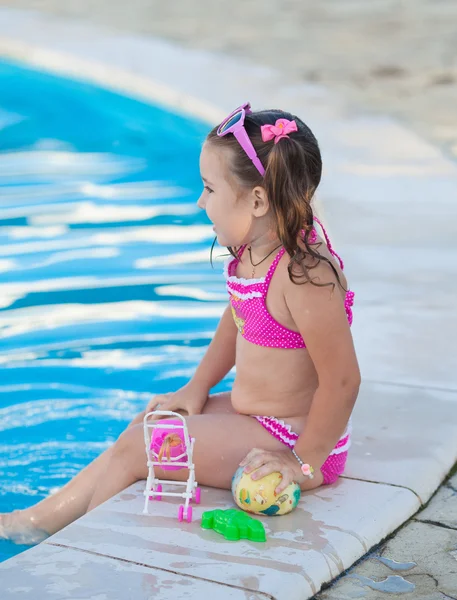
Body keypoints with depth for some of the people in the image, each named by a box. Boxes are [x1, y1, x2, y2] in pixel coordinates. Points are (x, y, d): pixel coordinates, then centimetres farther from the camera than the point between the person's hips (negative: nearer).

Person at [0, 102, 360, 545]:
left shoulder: (303, 275, -32)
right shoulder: (254, 251, -1)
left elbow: (342, 380, -30)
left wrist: (305, 462, -21)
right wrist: (197, 388, 17)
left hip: (291, 438, -9)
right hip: (251, 411, 10)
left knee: (134, 448, -6)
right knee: (147, 424, 15)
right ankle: (40, 518, 22)